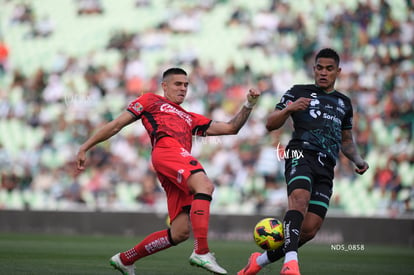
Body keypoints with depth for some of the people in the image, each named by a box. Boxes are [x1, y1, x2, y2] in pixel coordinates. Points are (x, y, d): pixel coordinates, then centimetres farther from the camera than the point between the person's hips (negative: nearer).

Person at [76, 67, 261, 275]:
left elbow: (230, 128, 34)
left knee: (180, 233, -6)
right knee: (204, 185, -33)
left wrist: (249, 105, 20)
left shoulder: (190, 119, 38)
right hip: (166, 151, -7)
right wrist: (85, 148, 14)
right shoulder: (151, 101, 24)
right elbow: (117, 125, 19)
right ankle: (201, 252, -43)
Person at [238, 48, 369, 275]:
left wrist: (357, 160, 16)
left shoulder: (344, 103, 26)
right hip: (301, 154, -4)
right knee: (300, 199, -36)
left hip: (326, 167, 5)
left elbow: (346, 141, 35)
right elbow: (270, 124, 7)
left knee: (309, 229, -7)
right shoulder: (298, 92, 12)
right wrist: (289, 108, -12)